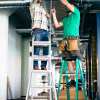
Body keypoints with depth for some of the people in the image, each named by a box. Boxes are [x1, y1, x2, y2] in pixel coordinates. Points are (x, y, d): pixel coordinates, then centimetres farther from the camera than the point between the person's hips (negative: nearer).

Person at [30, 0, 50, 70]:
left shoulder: (43, 9, 30)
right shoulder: (33, 6, 15)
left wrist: (47, 16, 11)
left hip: (45, 31, 5)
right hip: (37, 30, -5)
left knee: (45, 50, -3)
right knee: (37, 48, -12)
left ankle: (43, 66, -2)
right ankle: (35, 65, -10)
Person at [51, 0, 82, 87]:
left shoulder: (76, 13, 14)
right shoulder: (66, 19, 31)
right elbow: (57, 25, 24)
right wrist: (54, 14, 25)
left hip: (73, 38, -6)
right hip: (65, 40, 7)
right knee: (69, 60, -2)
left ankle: (80, 78, -15)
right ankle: (72, 80, -4)